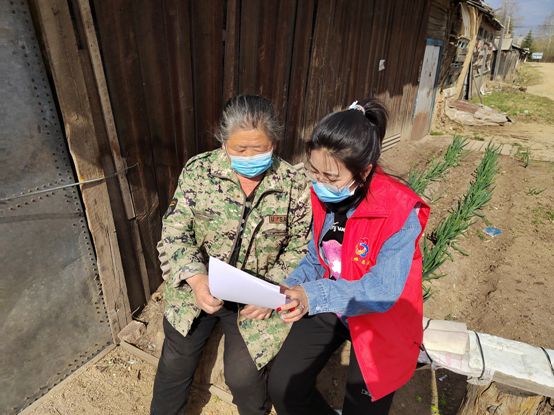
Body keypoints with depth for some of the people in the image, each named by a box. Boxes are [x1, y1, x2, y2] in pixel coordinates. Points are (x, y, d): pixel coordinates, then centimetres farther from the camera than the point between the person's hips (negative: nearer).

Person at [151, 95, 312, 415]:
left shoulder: (296, 185, -12)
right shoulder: (198, 170, -10)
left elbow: (299, 249, -4)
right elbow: (175, 232, -7)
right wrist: (196, 277, -23)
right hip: (198, 286, 2)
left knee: (242, 375, -3)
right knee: (176, 362, 6)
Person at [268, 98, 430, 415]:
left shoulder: (400, 213, -28)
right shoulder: (324, 195, -11)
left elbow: (383, 290, -29)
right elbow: (316, 258, 0)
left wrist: (315, 295, -42)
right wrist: (290, 289, -18)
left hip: (380, 321, -4)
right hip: (329, 305, 5)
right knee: (283, 387, 1)